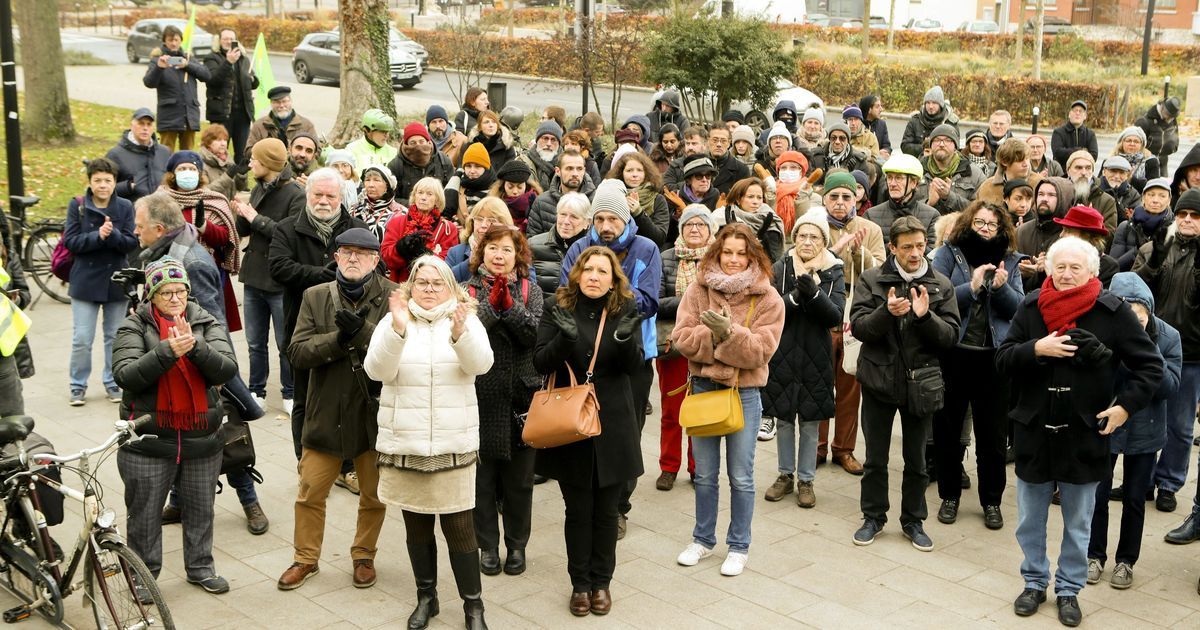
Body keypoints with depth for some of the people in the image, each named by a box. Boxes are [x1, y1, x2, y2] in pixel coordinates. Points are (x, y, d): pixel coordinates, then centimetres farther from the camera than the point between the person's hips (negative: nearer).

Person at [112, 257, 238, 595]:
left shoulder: (207, 324, 2)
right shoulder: (134, 327, -3)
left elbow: (227, 369, -11)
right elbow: (126, 374, -17)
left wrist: (195, 346, -27)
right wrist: (168, 350, -28)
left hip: (202, 438, 2)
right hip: (148, 441, -2)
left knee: (200, 507, 16)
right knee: (144, 511, 8)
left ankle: (200, 567, 34)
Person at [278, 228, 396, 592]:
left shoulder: (393, 297, -6)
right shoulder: (316, 297, 2)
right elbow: (297, 353, -7)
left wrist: (361, 331, -29)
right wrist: (340, 339, -20)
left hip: (375, 412, -1)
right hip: (326, 411, 2)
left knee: (374, 495, 14)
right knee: (310, 494, 10)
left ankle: (363, 556, 35)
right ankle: (306, 559, 30)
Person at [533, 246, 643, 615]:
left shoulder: (625, 311, 1)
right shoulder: (559, 310, -1)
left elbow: (634, 363, -7)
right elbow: (540, 363, -7)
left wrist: (626, 339, -29)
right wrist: (564, 338, -26)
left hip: (613, 423, 1)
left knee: (607, 509, 9)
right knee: (578, 509, 6)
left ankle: (601, 581, 24)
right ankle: (580, 583, 20)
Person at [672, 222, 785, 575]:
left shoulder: (767, 298, -7)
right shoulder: (698, 289, -2)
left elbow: (761, 350, -15)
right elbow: (682, 337, -9)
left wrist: (729, 332, -28)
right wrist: (714, 334, -23)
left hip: (744, 391, -2)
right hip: (703, 387, 2)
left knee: (741, 477, 7)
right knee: (705, 474, 15)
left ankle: (739, 547, 22)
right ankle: (703, 539, 31)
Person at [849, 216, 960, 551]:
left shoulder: (941, 285, -1)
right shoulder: (872, 279, -3)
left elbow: (950, 336, -6)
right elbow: (858, 326, -10)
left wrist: (926, 316, -23)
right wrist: (887, 312, -27)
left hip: (920, 382, 1)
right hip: (879, 380, 0)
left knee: (916, 460, 12)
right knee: (875, 458, 12)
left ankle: (913, 520, 27)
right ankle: (873, 517, 28)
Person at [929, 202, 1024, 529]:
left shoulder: (1008, 260, 7)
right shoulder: (948, 253, 0)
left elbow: (1019, 307, 0)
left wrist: (1001, 287, -17)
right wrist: (972, 286, -23)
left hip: (994, 357, 1)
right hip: (953, 354, -1)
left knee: (993, 434, 8)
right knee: (947, 429, 9)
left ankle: (991, 500, 21)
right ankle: (950, 495, 25)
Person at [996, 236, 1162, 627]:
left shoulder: (1113, 312, -8)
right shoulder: (1031, 308, -2)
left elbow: (1150, 366, -2)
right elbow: (1002, 361, -3)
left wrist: (1126, 405, -12)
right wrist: (1036, 349, -21)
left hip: (1084, 434, -1)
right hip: (1034, 432, 2)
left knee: (1078, 523, 12)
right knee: (1030, 519, 12)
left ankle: (1069, 590, 26)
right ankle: (1034, 582, 30)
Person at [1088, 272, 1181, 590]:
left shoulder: (1167, 337, -12)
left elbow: (1170, 386, -16)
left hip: (1145, 430, 1)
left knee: (1135, 498, 13)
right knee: (1098, 494, 9)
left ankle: (1126, 560, 29)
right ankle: (1095, 555, 28)